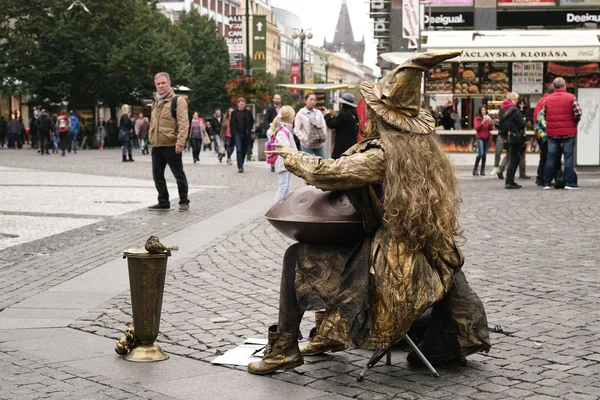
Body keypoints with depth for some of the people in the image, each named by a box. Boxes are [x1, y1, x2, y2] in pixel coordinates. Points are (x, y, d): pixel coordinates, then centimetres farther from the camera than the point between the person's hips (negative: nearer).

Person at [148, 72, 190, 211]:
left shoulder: (177, 101, -7)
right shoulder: (156, 102, 17)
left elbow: (183, 123, -14)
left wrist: (180, 142, -22)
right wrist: (151, 138, 17)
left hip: (171, 146, -7)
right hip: (156, 146, 7)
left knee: (179, 174, 1)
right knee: (157, 175, 9)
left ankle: (184, 201, 11)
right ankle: (163, 202, 17)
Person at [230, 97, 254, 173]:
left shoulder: (248, 112, 2)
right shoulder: (234, 112, 3)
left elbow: (252, 121, 10)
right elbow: (231, 123, 10)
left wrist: (249, 130, 3)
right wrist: (233, 132, 1)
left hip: (245, 134, 1)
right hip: (237, 134, -1)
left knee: (244, 150, 7)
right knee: (239, 150, -12)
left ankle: (241, 164, 24)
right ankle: (240, 167, -13)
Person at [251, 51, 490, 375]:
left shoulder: (381, 155, -19)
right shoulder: (426, 145, 6)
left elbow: (325, 172, -19)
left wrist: (293, 157, 0)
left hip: (390, 263, -7)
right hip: (430, 264, 7)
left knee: (297, 257, 1)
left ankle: (284, 347, 4)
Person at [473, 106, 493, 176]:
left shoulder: (487, 118, 13)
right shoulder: (477, 118, 2)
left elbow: (490, 128, 10)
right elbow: (477, 128, -9)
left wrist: (490, 122, -8)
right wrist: (483, 122, -18)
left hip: (486, 137, 4)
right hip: (480, 137, -4)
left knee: (484, 154, 1)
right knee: (480, 154, -15)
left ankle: (483, 170, 4)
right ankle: (475, 169, -4)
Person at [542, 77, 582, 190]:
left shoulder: (548, 99, 3)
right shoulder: (571, 98, -7)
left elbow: (544, 115, 5)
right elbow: (578, 113, -12)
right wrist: (575, 122, 7)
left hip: (552, 133, 3)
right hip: (568, 132, -3)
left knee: (551, 157, 9)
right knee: (568, 156, 3)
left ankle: (546, 183, 10)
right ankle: (569, 183, 0)